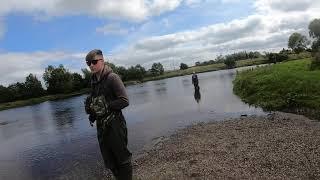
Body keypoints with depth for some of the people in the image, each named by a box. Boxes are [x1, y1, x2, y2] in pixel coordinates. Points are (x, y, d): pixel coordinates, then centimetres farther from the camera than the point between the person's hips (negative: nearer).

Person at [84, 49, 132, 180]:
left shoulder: (112, 78, -13)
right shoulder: (94, 80, 8)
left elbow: (124, 101, -18)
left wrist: (106, 107, -20)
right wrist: (92, 111, 0)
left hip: (114, 124, -7)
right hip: (101, 125, 7)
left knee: (122, 158, 7)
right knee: (109, 161, 18)